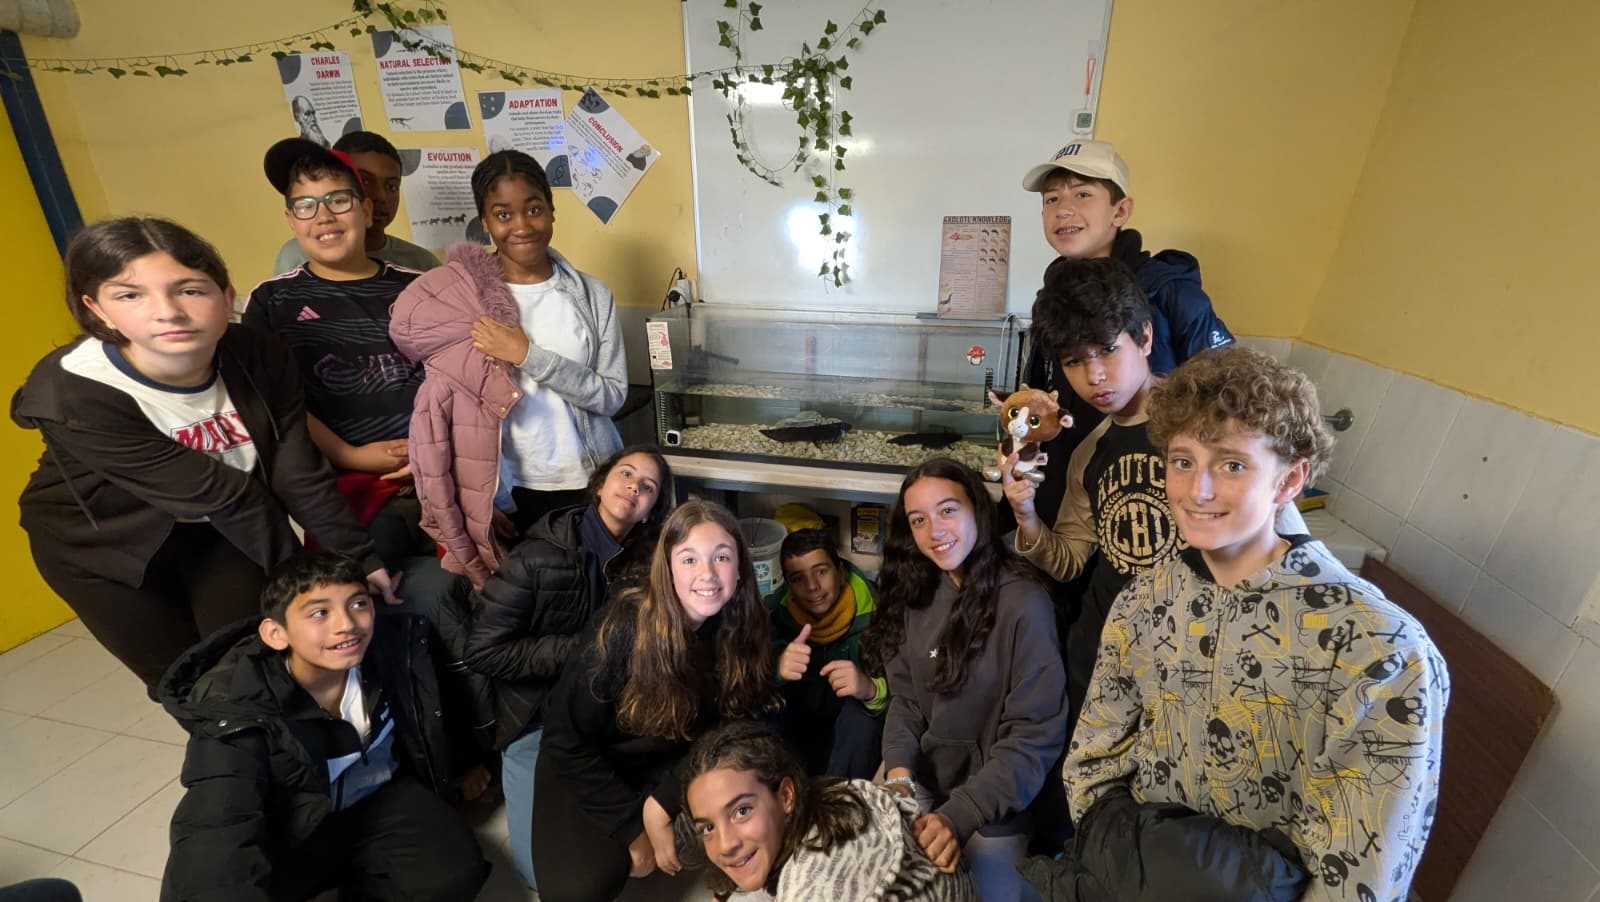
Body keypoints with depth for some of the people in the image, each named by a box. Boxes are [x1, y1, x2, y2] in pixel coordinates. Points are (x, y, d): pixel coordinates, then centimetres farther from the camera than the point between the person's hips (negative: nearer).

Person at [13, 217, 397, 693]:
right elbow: (215, 492, -29)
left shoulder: (260, 357, -22)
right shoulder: (71, 394, -31)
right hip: (108, 543, -2)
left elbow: (300, 475, -18)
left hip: (221, 527, 2)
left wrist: (358, 555, -20)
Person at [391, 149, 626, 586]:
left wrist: (528, 355, -18)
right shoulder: (463, 298, -5)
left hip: (591, 484, 1)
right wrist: (482, 502, -4)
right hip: (510, 491, 0)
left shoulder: (592, 294, -3)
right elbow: (445, 404, -1)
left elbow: (612, 395, -9)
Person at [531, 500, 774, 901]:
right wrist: (635, 826, -16)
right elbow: (567, 739, -19)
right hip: (583, 766, -2)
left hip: (669, 765, 3)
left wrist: (660, 807, -21)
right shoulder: (627, 626, -28)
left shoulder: (741, 628, -17)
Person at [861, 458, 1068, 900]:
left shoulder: (1023, 603, -21)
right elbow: (904, 699, 0)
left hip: (992, 807, -4)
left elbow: (1035, 735, -20)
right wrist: (899, 769, -17)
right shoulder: (916, 595, -4)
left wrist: (960, 814, -26)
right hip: (920, 788, 5)